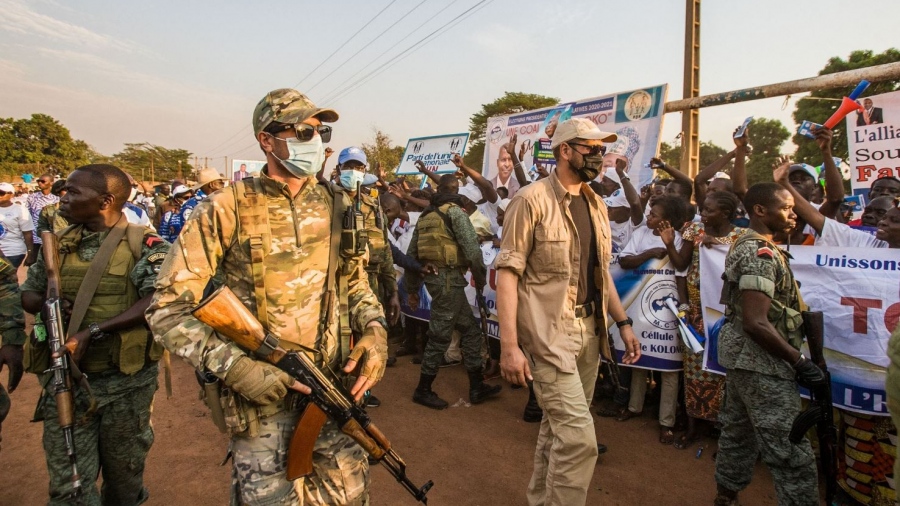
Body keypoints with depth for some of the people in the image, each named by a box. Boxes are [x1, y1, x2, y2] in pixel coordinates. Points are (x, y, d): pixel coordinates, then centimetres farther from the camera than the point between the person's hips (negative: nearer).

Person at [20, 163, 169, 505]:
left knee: (124, 477, 16)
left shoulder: (144, 244, -9)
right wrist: (48, 306, -7)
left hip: (126, 382, -3)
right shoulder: (58, 244, 8)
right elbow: (28, 294, 16)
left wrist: (93, 331, -27)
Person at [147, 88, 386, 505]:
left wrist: (374, 330, -4)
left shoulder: (334, 204, 3)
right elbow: (169, 308, -9)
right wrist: (234, 368, -18)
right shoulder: (226, 209, -10)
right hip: (261, 392, -3)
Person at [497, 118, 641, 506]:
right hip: (548, 331, -7)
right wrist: (509, 345, -20)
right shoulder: (532, 200, -12)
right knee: (579, 435, -10)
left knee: (560, 426, 18)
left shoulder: (596, 205, 12)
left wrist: (622, 322, 15)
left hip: (589, 329, 8)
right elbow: (507, 272, -15)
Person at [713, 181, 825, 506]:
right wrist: (800, 362, -18)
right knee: (792, 454, -5)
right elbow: (757, 323, -25)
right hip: (763, 364, -11)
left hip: (743, 358, 11)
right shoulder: (762, 254, -19)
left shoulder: (747, 246, 12)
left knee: (738, 433, 20)